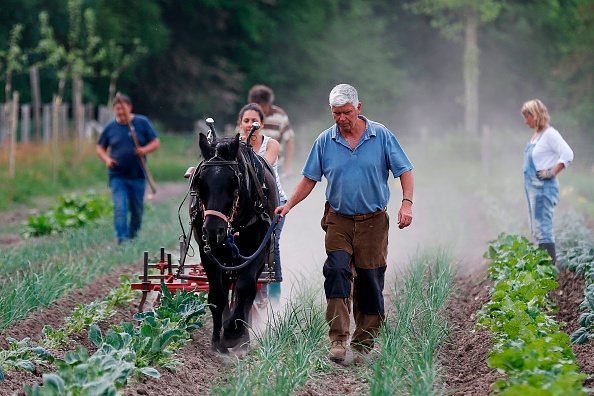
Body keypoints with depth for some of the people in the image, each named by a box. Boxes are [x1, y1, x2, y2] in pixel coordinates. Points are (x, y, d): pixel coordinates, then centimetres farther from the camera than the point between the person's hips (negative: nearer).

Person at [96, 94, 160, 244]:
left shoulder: (142, 122, 2)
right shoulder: (110, 127, 4)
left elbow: (156, 142, 3)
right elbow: (100, 148, 13)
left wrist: (145, 150, -17)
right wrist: (106, 159, -8)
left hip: (138, 175, 1)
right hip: (117, 177, -1)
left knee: (137, 210, 9)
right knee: (120, 209, -14)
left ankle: (133, 237, 27)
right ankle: (122, 239, -17)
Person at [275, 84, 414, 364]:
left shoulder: (381, 136, -2)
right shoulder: (325, 141, 1)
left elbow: (404, 171, 0)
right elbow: (309, 179, 7)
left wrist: (407, 203, -14)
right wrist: (289, 205, -6)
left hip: (373, 223, 0)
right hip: (338, 220, 0)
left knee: (370, 283, 4)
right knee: (337, 270, -20)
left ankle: (363, 345, 17)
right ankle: (338, 341, -23)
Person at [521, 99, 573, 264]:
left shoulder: (550, 134, -14)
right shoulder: (536, 135, 14)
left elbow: (567, 154, -23)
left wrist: (552, 173, -19)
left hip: (543, 188, -10)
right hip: (532, 187, 10)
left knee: (543, 228, -11)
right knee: (536, 229, 13)